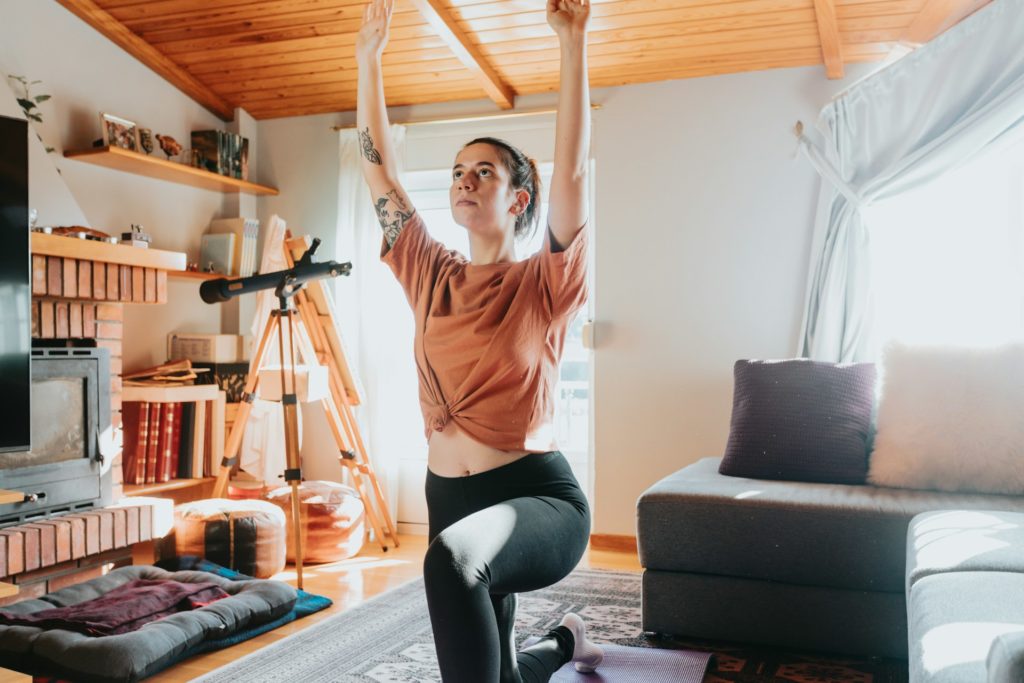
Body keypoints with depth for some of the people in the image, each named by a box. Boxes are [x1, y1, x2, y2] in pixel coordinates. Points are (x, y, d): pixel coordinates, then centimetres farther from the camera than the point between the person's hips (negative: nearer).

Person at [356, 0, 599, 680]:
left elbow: (571, 171, -19)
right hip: (449, 495, 6)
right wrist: (369, 55, 6)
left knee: (452, 559, -41)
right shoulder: (432, 276, 6)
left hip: (539, 497, -6)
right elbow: (378, 169, 6)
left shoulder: (544, 286, -6)